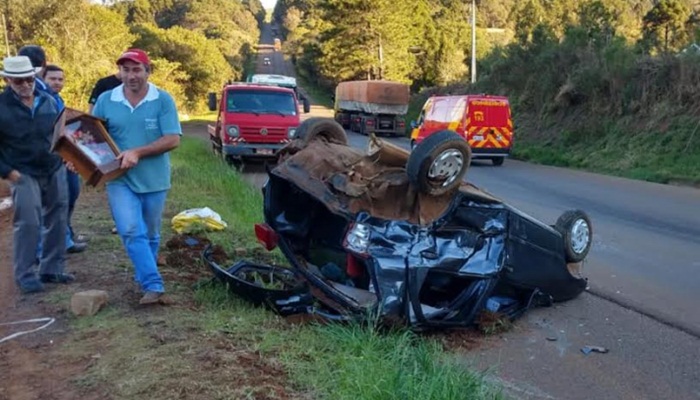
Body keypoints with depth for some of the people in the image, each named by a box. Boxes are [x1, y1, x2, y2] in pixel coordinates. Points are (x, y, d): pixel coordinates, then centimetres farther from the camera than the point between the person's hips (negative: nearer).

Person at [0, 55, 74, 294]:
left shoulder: (48, 101, 5)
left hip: (54, 170, 5)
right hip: (24, 174, -5)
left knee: (57, 221, 8)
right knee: (28, 224, -7)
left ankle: (52, 269, 21)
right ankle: (25, 276, 7)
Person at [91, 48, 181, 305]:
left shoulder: (163, 100, -6)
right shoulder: (105, 101, 1)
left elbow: (173, 140, -13)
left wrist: (137, 152, -21)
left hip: (154, 181, 0)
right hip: (120, 180, 0)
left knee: (150, 235, 15)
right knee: (132, 232, -15)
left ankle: (143, 278, 35)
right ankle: (153, 284, -12)